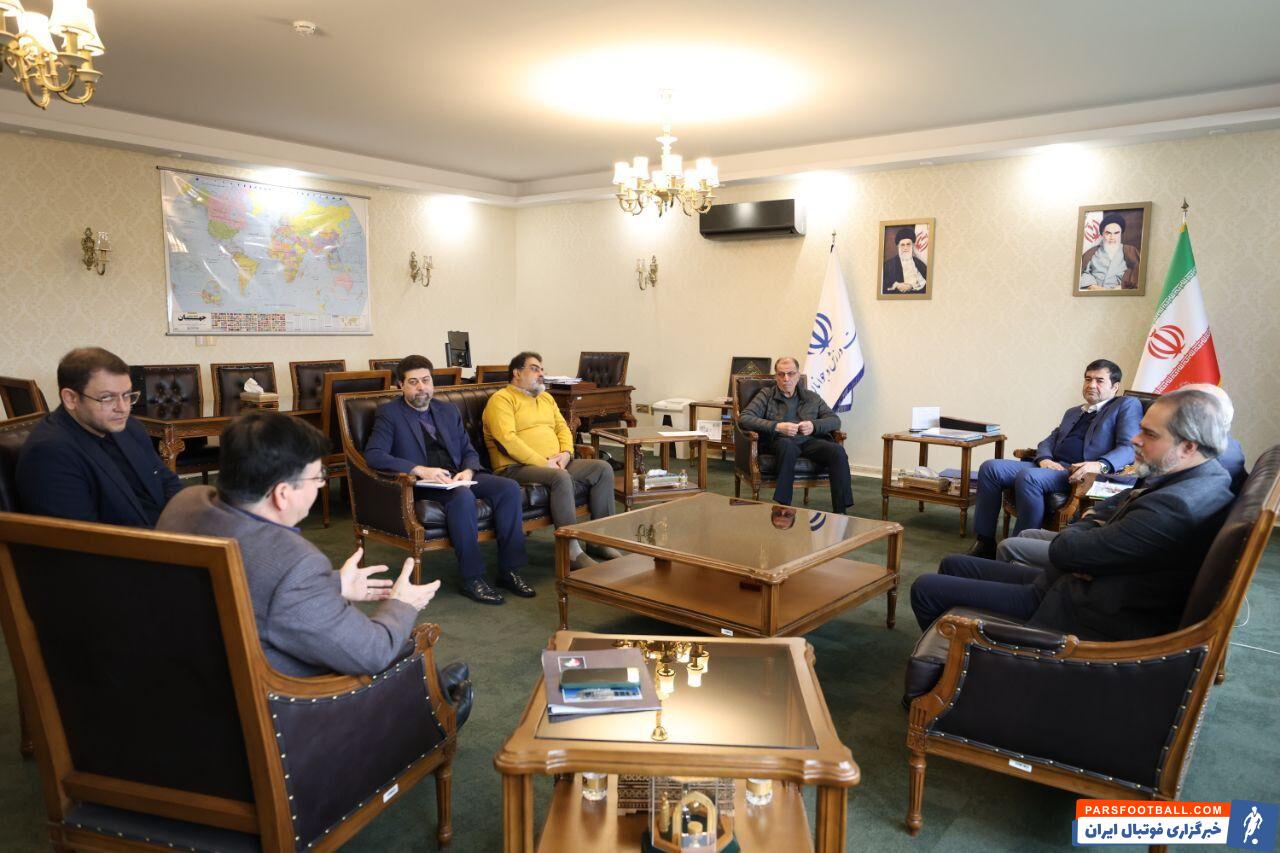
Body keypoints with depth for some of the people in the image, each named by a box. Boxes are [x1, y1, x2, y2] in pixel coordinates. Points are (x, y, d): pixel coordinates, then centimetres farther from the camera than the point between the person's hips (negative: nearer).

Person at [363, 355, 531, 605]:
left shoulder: (448, 411, 19)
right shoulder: (389, 413, 2)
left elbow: (469, 451, 19)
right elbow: (373, 455, -12)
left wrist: (468, 471, -6)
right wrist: (420, 470, -23)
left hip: (458, 477, 6)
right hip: (422, 483, -6)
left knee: (510, 488, -19)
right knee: (463, 496, -37)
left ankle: (509, 570, -13)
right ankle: (472, 579, -27)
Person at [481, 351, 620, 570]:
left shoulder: (546, 398, 23)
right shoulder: (502, 400, -4)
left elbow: (562, 427, 18)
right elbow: (507, 439, -17)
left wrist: (566, 452, -4)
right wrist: (542, 462, -21)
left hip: (555, 464, 8)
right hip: (517, 468, -8)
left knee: (603, 468, -6)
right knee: (561, 477, -36)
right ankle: (572, 550, -29)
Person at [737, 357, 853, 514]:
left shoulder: (812, 398, 23)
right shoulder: (766, 395, 13)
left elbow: (835, 420, 15)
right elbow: (744, 418, -1)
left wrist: (814, 426, -8)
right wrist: (777, 427, -14)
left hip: (809, 441, 3)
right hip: (779, 441, -3)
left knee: (837, 451, -26)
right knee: (788, 445, -39)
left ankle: (840, 511, -26)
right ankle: (782, 505, -37)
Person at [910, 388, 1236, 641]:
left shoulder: (1174, 508, -28)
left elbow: (1063, 550, -23)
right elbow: (1107, 509, 14)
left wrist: (1072, 537, 1)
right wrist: (1087, 530, -8)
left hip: (1087, 620, -10)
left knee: (926, 589, -8)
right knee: (954, 565, 17)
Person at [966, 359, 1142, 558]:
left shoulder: (1127, 405, 10)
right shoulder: (1073, 412, 31)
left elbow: (1130, 447, -5)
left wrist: (1100, 465, -25)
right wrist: (1044, 459, -1)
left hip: (1078, 474, -7)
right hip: (1050, 466, 7)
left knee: (1028, 476, -35)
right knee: (990, 467, -14)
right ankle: (985, 542, -13)